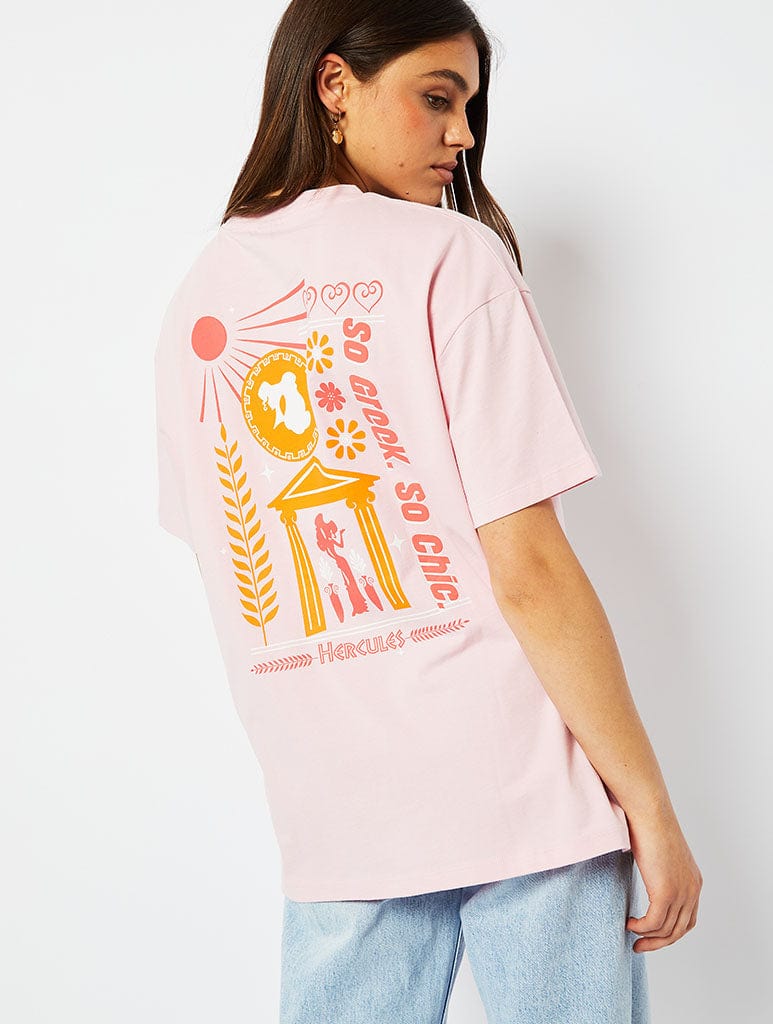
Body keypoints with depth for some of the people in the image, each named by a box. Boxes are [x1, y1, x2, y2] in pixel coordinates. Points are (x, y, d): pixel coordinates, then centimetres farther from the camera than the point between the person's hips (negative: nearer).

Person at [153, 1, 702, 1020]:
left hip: (329, 817, 5)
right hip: (525, 793, -5)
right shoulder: (449, 256, -11)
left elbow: (228, 565, 11)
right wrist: (650, 803, -9)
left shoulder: (194, 307, 7)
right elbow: (528, 568, -16)